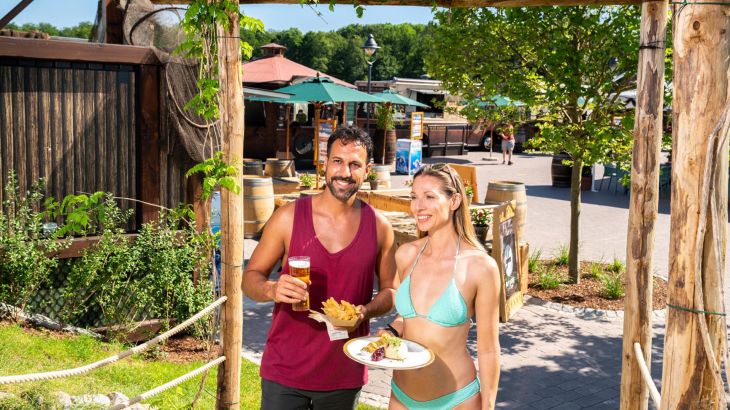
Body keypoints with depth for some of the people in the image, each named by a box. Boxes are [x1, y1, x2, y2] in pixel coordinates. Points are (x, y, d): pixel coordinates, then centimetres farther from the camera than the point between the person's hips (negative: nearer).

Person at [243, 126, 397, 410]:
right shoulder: (289, 217, -6)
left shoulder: (379, 227, -2)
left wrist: (365, 311, -14)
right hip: (285, 368, -1)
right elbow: (250, 277, 0)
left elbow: (391, 290, 8)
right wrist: (272, 289, -23)